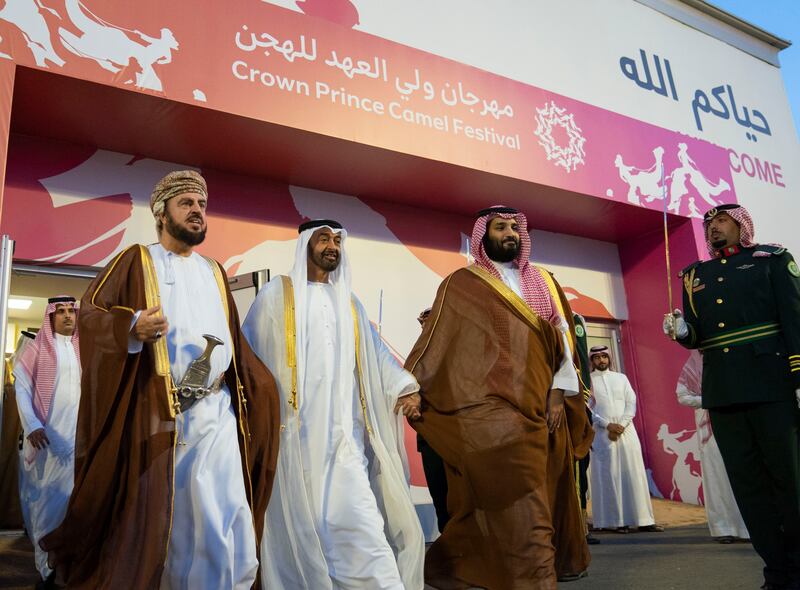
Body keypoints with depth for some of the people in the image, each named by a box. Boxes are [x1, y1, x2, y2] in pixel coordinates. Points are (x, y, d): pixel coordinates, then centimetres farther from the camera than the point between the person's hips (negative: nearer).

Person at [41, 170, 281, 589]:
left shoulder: (214, 272, 20)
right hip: (154, 410, -3)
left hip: (216, 411, 3)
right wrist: (133, 327, -20)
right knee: (154, 515, 4)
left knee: (221, 517, -3)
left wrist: (263, 386, 13)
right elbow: (89, 312, -1)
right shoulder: (137, 260, 7)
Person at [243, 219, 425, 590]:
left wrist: (404, 387, 1)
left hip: (343, 429, 4)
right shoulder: (277, 293, 7)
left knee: (355, 514, -2)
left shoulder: (348, 301, 19)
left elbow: (375, 351, 15)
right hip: (298, 427, -3)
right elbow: (248, 351, 6)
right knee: (303, 520, -5)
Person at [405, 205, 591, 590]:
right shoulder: (462, 284, 5)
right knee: (521, 509, -10)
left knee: (492, 502, 9)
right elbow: (436, 342, 1)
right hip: (489, 407, -5)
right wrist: (412, 389, -5)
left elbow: (562, 337, 12)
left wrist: (557, 392, 2)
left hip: (536, 407, 5)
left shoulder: (543, 283, 17)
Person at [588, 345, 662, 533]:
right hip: (602, 433, -2)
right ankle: (617, 520, 3)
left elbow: (631, 403, 6)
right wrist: (608, 425, -12)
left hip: (626, 430, 3)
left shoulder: (621, 377, 14)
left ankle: (643, 519, 4)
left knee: (634, 475, 1)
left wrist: (621, 426, -7)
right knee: (609, 477, -2)